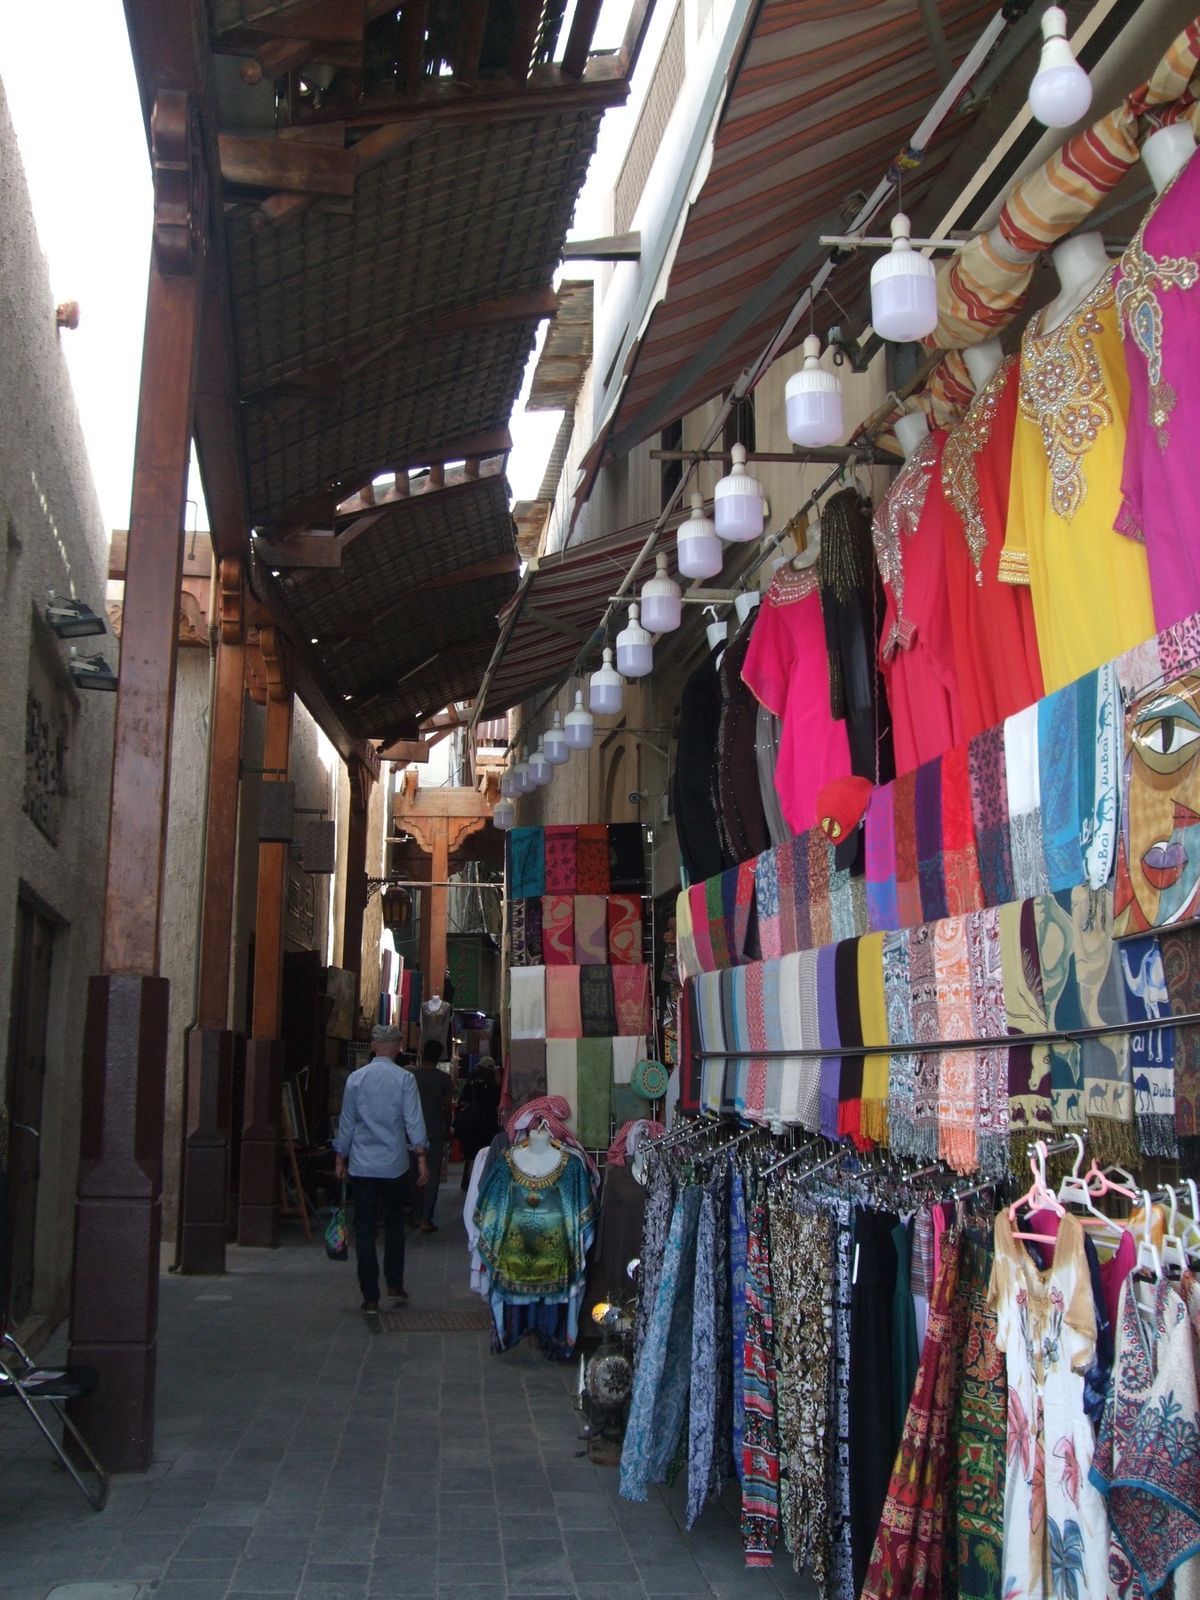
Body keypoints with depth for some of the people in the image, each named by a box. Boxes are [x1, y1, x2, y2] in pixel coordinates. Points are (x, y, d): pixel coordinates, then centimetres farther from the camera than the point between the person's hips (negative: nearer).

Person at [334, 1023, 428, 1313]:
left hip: (361, 1166, 1)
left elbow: (346, 1121, 7)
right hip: (395, 1165, -1)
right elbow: (413, 1120, -8)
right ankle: (395, 1284, 19)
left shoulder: (356, 1078, 1)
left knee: (365, 1229, 3)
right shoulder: (404, 1079, -4)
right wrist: (421, 1158, -6)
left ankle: (370, 1297, 3)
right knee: (394, 1224, 17)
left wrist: (341, 1158, 16)